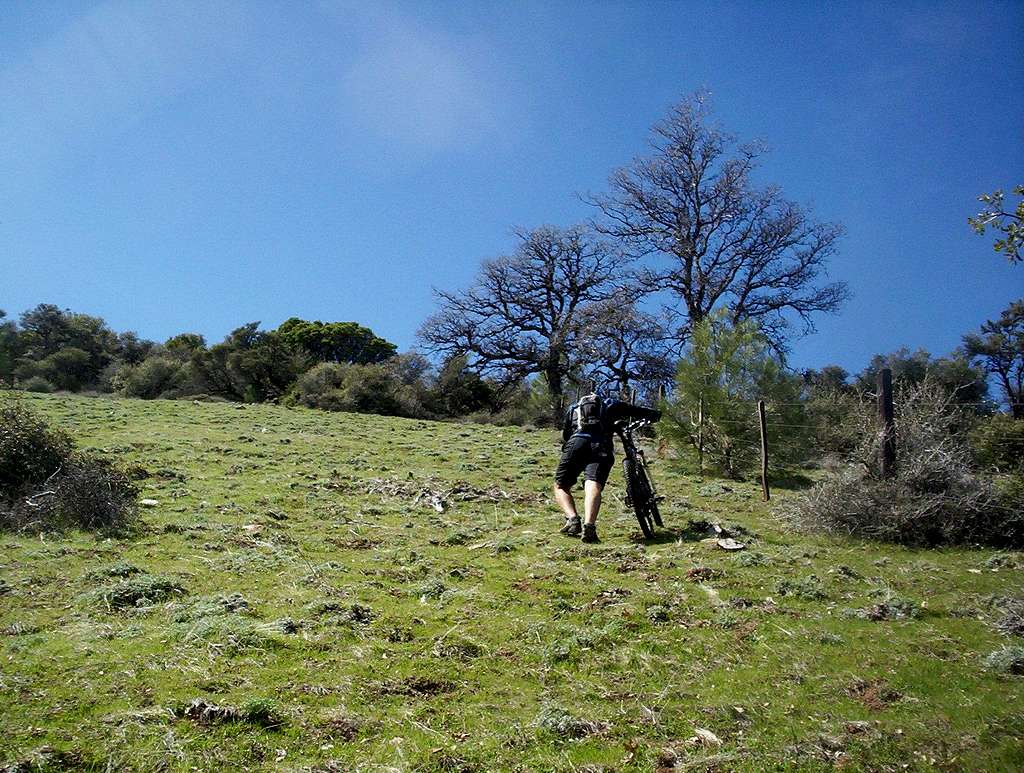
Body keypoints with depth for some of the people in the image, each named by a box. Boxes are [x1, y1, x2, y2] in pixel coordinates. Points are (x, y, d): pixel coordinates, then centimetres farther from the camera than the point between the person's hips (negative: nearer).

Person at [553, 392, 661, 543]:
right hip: (601, 446, -1)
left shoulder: (573, 408, 36)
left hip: (576, 443, 1)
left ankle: (572, 519, -13)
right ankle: (588, 525, -43)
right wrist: (654, 413, 46)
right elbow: (635, 410, 30)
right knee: (593, 486, -18)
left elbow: (565, 435, 33)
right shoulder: (609, 404, 32)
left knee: (560, 486, 12)